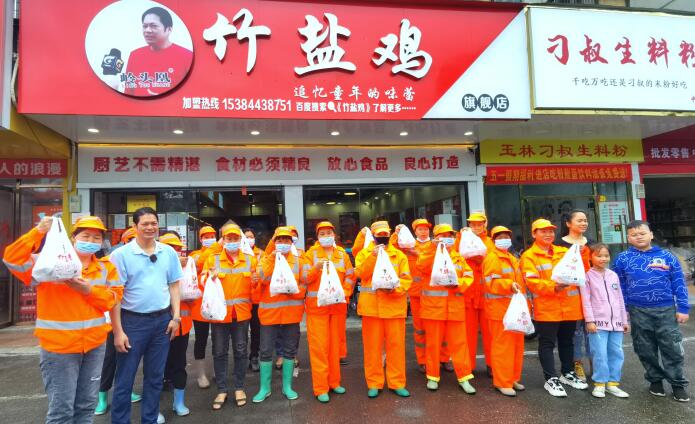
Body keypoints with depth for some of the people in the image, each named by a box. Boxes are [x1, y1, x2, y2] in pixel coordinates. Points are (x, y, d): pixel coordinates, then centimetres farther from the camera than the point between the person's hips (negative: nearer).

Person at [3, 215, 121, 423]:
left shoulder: (105, 268, 6)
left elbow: (113, 299, 1)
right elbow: (12, 259, -18)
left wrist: (90, 291, -15)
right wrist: (38, 232, -26)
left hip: (94, 346, 4)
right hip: (58, 347, -4)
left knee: (86, 405, 17)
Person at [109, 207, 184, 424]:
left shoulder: (169, 252, 3)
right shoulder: (121, 254, -7)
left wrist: (176, 317, 2)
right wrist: (118, 330, -10)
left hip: (162, 320, 3)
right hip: (132, 321, -3)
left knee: (155, 377, 15)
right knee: (124, 379, 7)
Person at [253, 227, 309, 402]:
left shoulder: (299, 260, 5)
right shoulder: (266, 259, 5)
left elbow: (305, 282, -2)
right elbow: (262, 279, -12)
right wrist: (272, 259, -16)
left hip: (291, 312, 1)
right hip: (269, 311, 0)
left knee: (290, 350, 10)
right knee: (266, 351, 4)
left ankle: (287, 386, 24)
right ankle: (265, 388, 19)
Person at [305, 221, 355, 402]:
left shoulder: (342, 254, 8)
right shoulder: (311, 253, 1)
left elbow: (350, 276, 7)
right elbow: (304, 278, -6)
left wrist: (344, 293, -7)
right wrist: (316, 268, -23)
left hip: (338, 305, 3)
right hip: (317, 306, -3)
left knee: (335, 344, 11)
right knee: (319, 346, -2)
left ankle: (334, 382, 25)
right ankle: (320, 388, 6)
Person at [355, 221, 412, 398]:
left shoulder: (399, 255, 8)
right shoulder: (364, 253, 7)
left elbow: (406, 279, 0)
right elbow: (361, 273, -10)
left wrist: (394, 287, -17)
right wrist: (373, 256, -19)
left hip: (394, 306, 1)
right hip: (371, 306, 0)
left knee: (396, 344, 4)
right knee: (372, 345, 5)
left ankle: (397, 382, 16)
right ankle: (374, 383, 17)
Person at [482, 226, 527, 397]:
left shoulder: (513, 259, 19)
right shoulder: (492, 258, -9)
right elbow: (491, 283, -19)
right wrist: (509, 285, -33)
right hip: (500, 309, -9)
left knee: (517, 345, 13)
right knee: (502, 346, -4)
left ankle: (513, 378, 25)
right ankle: (502, 382, 5)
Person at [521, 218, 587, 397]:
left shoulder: (564, 252, 13)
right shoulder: (529, 256, -5)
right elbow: (532, 282, -15)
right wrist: (553, 286, -28)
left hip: (569, 307, 6)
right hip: (546, 308, -5)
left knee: (567, 341, 19)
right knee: (547, 343, 2)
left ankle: (568, 373, 35)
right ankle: (551, 379, 13)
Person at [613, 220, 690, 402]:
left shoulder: (667, 256, -1)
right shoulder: (623, 259, -1)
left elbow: (679, 283, 2)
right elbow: (619, 286, 6)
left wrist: (683, 308, 0)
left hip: (666, 310, 0)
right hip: (638, 312, 1)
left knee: (672, 349, 4)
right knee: (646, 350, 11)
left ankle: (678, 384, 20)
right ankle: (655, 380, 28)